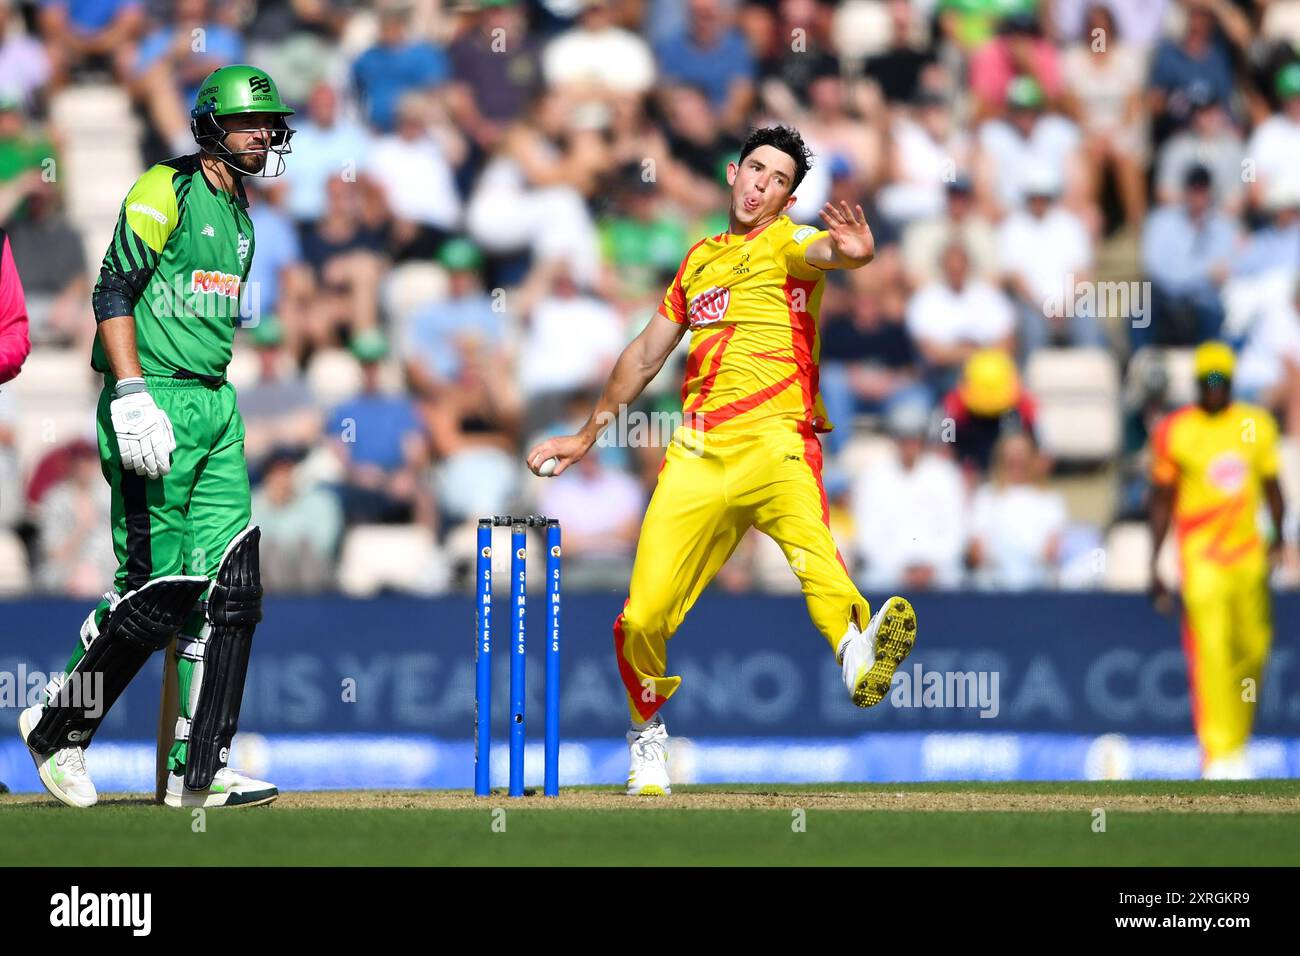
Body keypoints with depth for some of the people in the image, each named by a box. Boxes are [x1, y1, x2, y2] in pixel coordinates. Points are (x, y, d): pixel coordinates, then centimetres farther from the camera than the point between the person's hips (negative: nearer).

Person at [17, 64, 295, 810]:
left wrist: (217, 408, 18)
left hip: (215, 407, 8)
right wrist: (133, 400, -21)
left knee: (231, 588, 0)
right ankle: (58, 728, 9)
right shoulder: (166, 191, -6)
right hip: (156, 400, -8)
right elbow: (112, 293, -13)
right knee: (158, 590, -10)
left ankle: (199, 770, 1)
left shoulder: (240, 216, 20)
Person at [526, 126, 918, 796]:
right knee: (643, 616, -5)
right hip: (698, 451, 4)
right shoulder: (700, 258, 24)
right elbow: (646, 355, 35)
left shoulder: (787, 243, 7)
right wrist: (586, 437, 40)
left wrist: (851, 249, -43)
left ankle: (860, 660, -62)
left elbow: (826, 251, -19)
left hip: (774, 439, -4)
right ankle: (648, 730, 22)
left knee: (809, 542, -35)